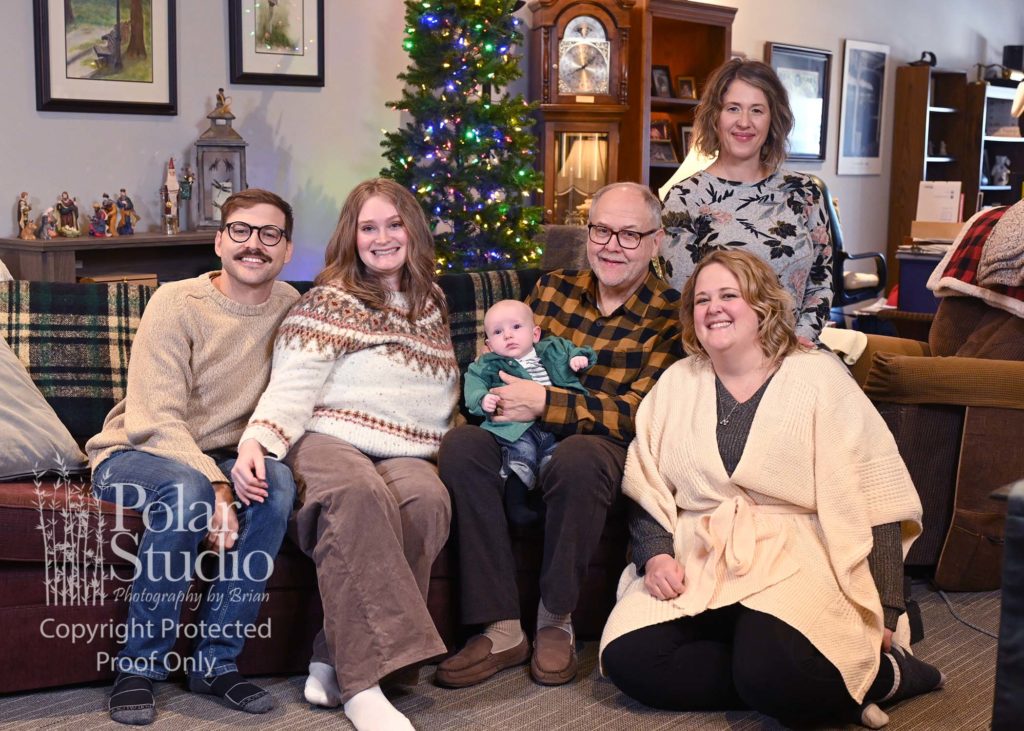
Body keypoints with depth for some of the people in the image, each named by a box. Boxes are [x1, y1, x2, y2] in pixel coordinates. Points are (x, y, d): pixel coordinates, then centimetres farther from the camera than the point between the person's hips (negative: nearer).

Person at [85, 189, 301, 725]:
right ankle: (139, 665, -19)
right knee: (187, 486, -36)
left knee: (278, 483, -28)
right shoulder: (176, 303, -14)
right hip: (135, 454, -4)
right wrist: (215, 486, -35)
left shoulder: (291, 310, 0)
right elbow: (157, 420, -21)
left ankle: (215, 661, -17)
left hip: (220, 458, 4)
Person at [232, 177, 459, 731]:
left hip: (406, 453, 4)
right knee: (359, 490, -40)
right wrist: (256, 441, -23)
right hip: (327, 440, -4)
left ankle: (333, 662, -27)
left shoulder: (431, 305, 24)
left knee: (427, 498, -33)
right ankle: (362, 686, -40)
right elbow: (292, 385, -6)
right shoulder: (329, 301, 8)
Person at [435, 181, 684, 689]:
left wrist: (545, 404, -23)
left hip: (606, 450, -4)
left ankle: (556, 622, -17)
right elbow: (506, 357, 15)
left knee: (578, 455, -38)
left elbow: (637, 412, -11)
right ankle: (503, 631, -24)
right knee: (461, 444, -27)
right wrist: (496, 396, -10)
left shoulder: (668, 315, -1)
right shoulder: (553, 289, 13)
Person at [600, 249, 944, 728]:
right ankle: (814, 684, -11)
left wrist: (880, 613, -10)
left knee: (772, 674, -33)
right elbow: (645, 490, 12)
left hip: (794, 557, -4)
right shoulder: (676, 384, 12)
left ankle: (878, 675, -3)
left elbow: (873, 501, -4)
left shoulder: (818, 378, 0)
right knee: (628, 660, -21)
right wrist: (655, 555, -8)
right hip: (697, 561, 5)